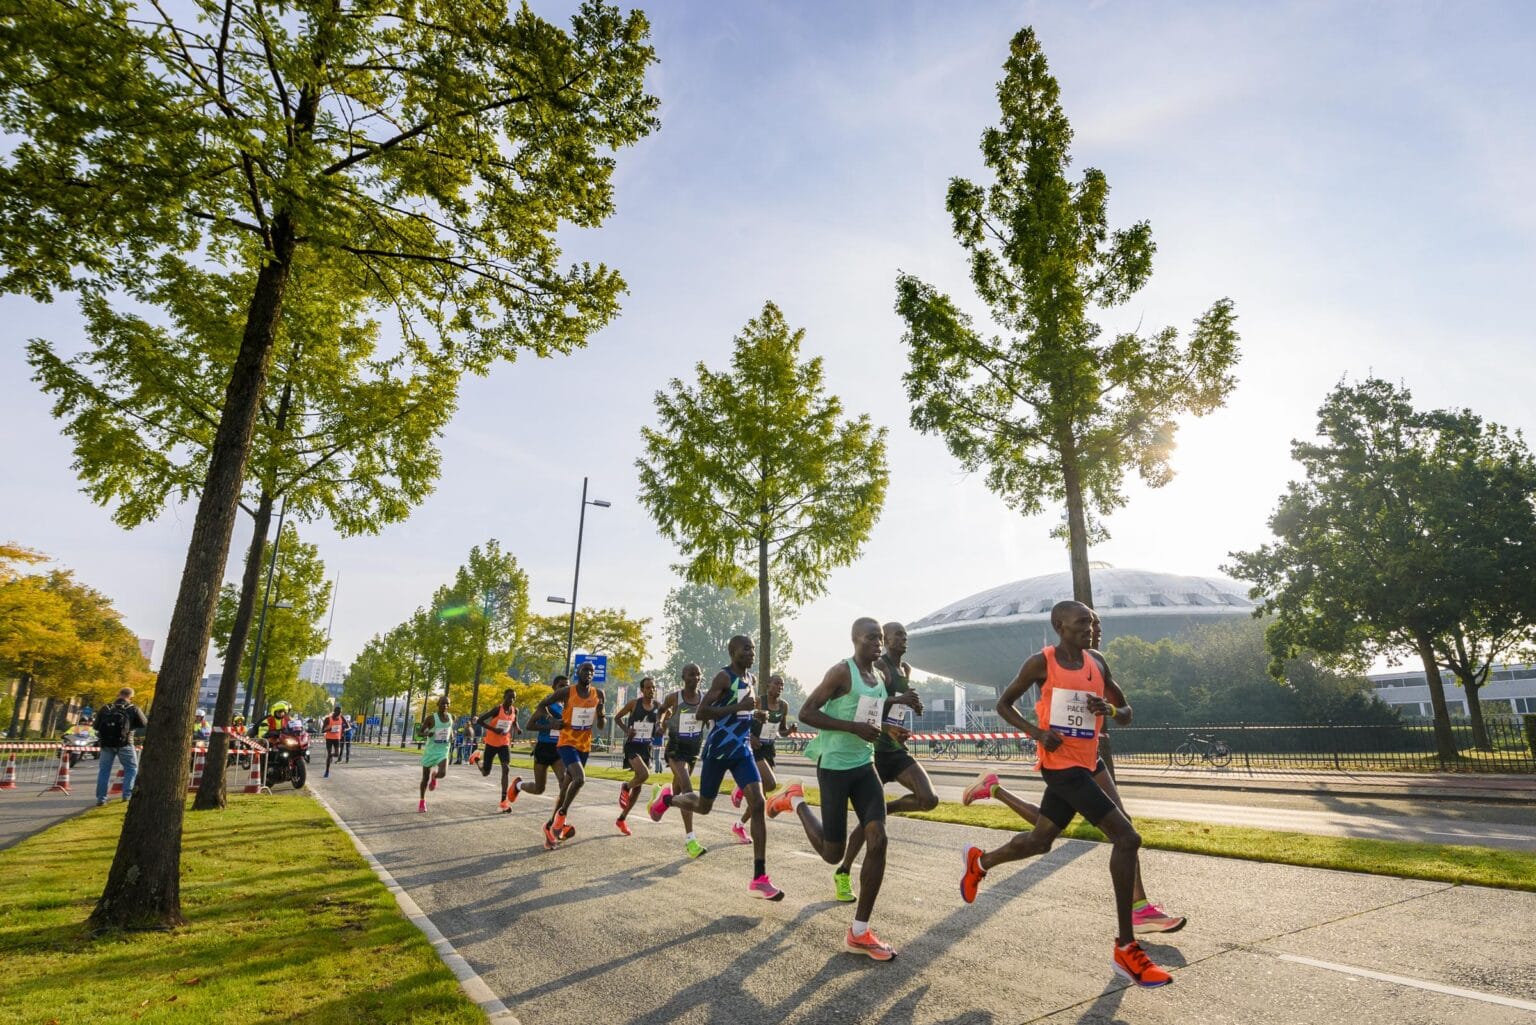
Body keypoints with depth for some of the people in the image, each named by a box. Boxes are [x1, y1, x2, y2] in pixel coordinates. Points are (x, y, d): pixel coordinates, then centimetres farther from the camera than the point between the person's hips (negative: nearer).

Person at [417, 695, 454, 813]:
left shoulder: (451, 718, 1)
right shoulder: (431, 718, -12)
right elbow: (420, 731, -6)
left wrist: (451, 742, 10)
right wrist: (427, 734, -27)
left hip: (443, 751, 2)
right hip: (430, 750, -2)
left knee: (443, 773, -21)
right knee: (425, 778, 7)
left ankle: (434, 777, 17)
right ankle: (422, 800, 30)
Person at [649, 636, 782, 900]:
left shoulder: (751, 679, 9)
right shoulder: (724, 677, -15)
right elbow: (701, 712, -24)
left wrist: (753, 714, 10)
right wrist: (738, 708, -27)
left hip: (742, 751, 6)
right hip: (717, 751, -5)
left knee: (758, 804, -12)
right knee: (703, 806, 10)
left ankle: (759, 878, -11)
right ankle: (667, 798, 45)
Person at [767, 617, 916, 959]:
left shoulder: (880, 676, 10)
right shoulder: (841, 672, -16)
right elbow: (806, 712, -18)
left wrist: (895, 702, 6)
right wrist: (854, 727, -25)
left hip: (864, 766, 7)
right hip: (834, 767, -7)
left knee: (878, 841, -8)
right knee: (832, 853, 3)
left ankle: (859, 933, 3)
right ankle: (795, 801, 31)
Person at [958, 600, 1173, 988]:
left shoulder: (1097, 663, 8)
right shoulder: (1041, 662, -8)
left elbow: (1126, 713, 15)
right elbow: (1004, 703, 0)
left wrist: (1110, 709, -9)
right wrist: (1037, 731, -15)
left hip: (1083, 765, 7)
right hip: (1062, 765, -7)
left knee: (1040, 840, 18)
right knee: (1126, 837, -15)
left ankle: (980, 862, 44)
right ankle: (1126, 949, -7)